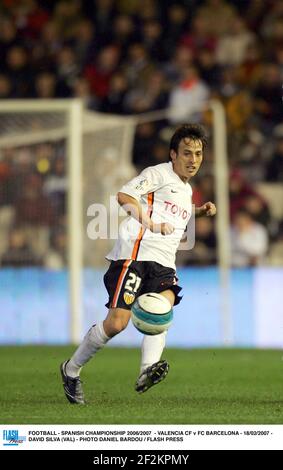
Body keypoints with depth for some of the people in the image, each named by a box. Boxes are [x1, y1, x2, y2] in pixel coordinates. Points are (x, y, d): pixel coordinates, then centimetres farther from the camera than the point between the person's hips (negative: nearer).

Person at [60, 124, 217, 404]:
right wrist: (151, 224, -26)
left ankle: (148, 370, -46)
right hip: (135, 254, -7)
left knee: (164, 303, -26)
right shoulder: (158, 173, 0)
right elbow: (124, 196, -15)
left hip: (163, 264, 7)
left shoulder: (187, 189, 27)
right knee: (117, 323, -14)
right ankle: (71, 369, 9)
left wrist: (199, 212, 33)